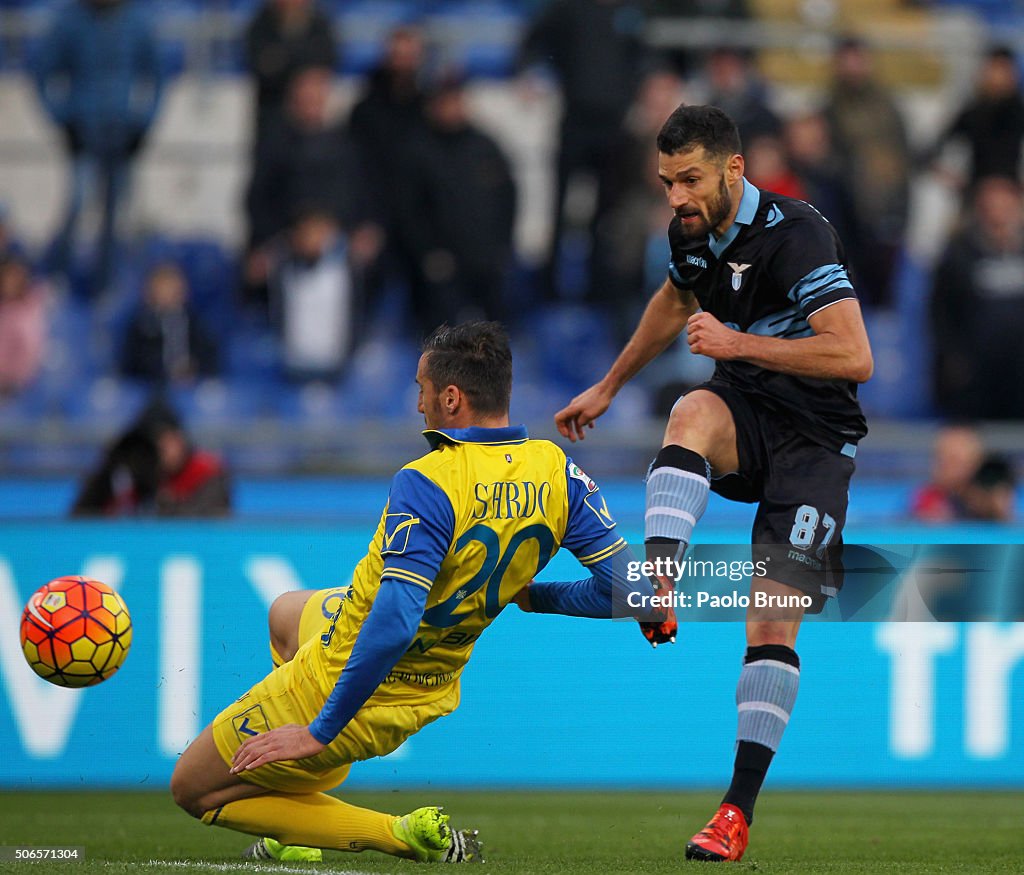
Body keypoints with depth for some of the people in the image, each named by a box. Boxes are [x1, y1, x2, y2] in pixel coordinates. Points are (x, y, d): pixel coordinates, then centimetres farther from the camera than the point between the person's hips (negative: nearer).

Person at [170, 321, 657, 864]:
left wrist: (320, 731, -28)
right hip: (430, 693, 8)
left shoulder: (426, 484, -30)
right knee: (287, 611, 37)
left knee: (193, 789, 10)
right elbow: (628, 588, -7)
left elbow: (393, 625, -36)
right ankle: (301, 829, 36)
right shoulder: (556, 472, -9)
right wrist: (529, 595, 8)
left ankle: (409, 835, -1)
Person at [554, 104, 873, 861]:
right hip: (744, 412, 6)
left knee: (773, 625, -12)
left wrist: (739, 343, -28)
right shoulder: (693, 233, 1)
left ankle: (740, 810, -9)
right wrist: (608, 389, 34)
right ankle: (656, 594, -45)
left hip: (815, 436, -6)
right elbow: (674, 302, 26)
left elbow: (855, 357, -29)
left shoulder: (795, 234, -22)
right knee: (693, 411, -33)